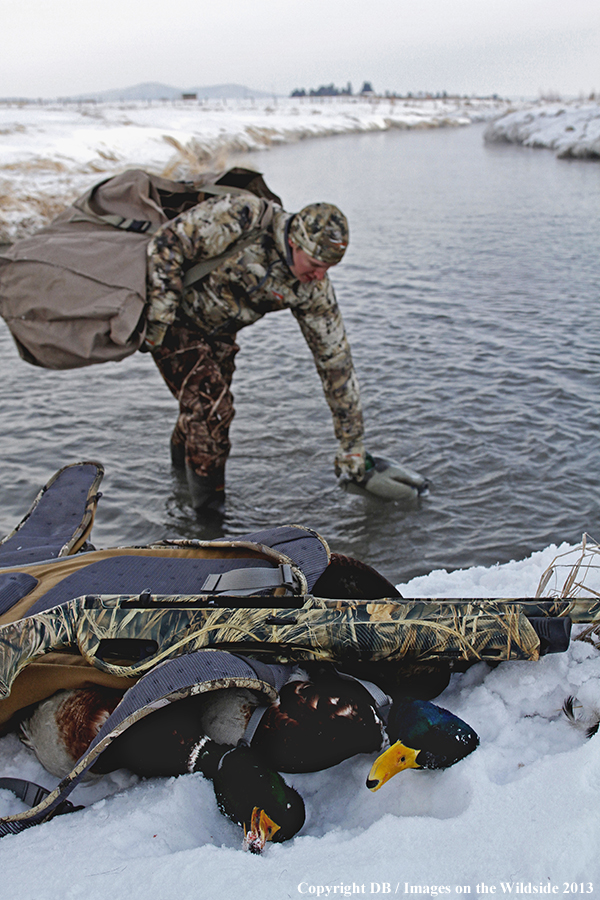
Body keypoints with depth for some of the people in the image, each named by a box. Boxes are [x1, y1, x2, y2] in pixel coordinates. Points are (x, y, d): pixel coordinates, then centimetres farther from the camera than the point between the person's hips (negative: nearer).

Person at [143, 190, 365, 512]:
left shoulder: (313, 289, -16)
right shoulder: (242, 218, -33)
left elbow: (335, 358, -9)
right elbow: (167, 245, -26)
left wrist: (352, 442, -5)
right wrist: (158, 321, -26)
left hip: (218, 333, 6)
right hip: (172, 318, -6)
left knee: (212, 405, 11)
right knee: (212, 408, -15)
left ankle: (182, 461, 43)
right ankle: (210, 509, 1)